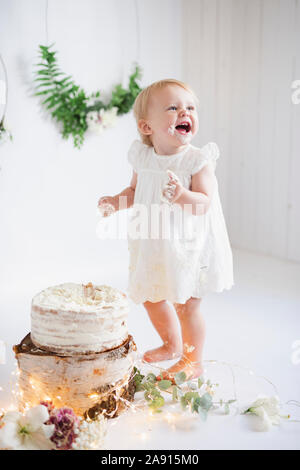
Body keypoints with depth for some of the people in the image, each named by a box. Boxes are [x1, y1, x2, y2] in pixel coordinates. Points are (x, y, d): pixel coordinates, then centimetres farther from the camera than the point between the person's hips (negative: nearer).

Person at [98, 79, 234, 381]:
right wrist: (117, 201, -6)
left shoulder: (198, 160, -16)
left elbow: (203, 203, -23)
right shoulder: (142, 157, -2)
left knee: (186, 305, 1)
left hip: (188, 246, -6)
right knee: (152, 299, 21)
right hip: (152, 246, 6)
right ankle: (172, 345, 47)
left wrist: (182, 195, -42)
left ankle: (193, 361, 26)